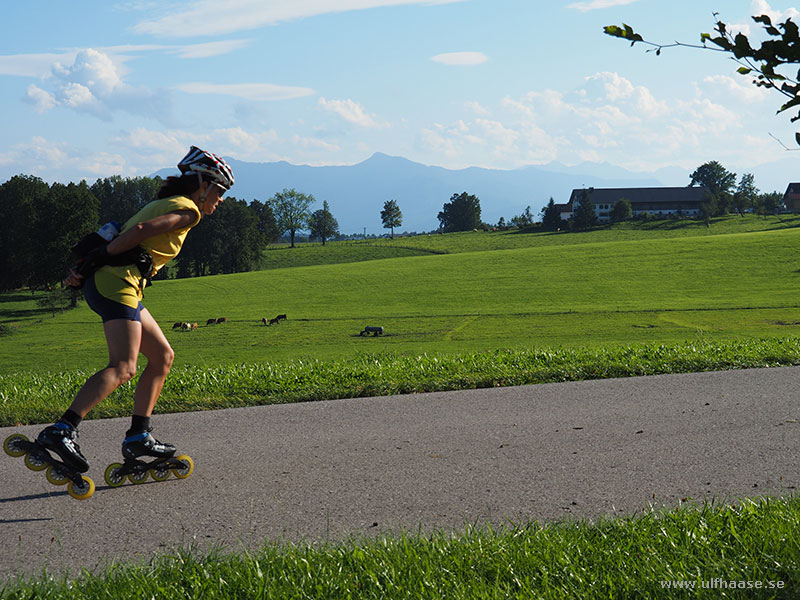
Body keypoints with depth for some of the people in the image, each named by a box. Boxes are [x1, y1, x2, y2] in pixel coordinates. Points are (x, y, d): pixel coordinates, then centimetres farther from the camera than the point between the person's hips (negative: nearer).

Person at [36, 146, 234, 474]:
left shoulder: (164, 204, 28)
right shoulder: (187, 209, -2)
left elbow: (123, 234, 19)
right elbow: (140, 230, -17)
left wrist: (86, 268, 10)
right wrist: (98, 260, -13)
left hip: (105, 280, 10)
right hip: (117, 282, -10)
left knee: (162, 356, 14)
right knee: (123, 367, -19)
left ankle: (138, 436, 14)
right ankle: (61, 431, -33)